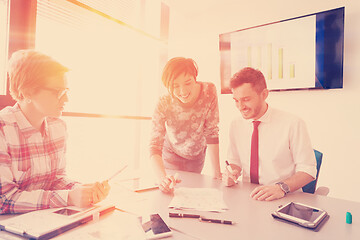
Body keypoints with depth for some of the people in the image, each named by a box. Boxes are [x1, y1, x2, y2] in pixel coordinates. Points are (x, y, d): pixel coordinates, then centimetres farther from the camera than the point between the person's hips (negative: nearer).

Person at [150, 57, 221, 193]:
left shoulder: (209, 91, -28)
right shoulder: (164, 105, -30)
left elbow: (212, 132, -21)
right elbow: (155, 147, -32)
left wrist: (216, 171, -23)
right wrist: (163, 178, -50)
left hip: (197, 155, 2)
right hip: (172, 154, -1)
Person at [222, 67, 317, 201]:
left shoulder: (293, 124, -10)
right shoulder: (235, 125, 4)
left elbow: (308, 170, -7)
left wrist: (281, 187, -24)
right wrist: (232, 173, -7)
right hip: (247, 197, 3)